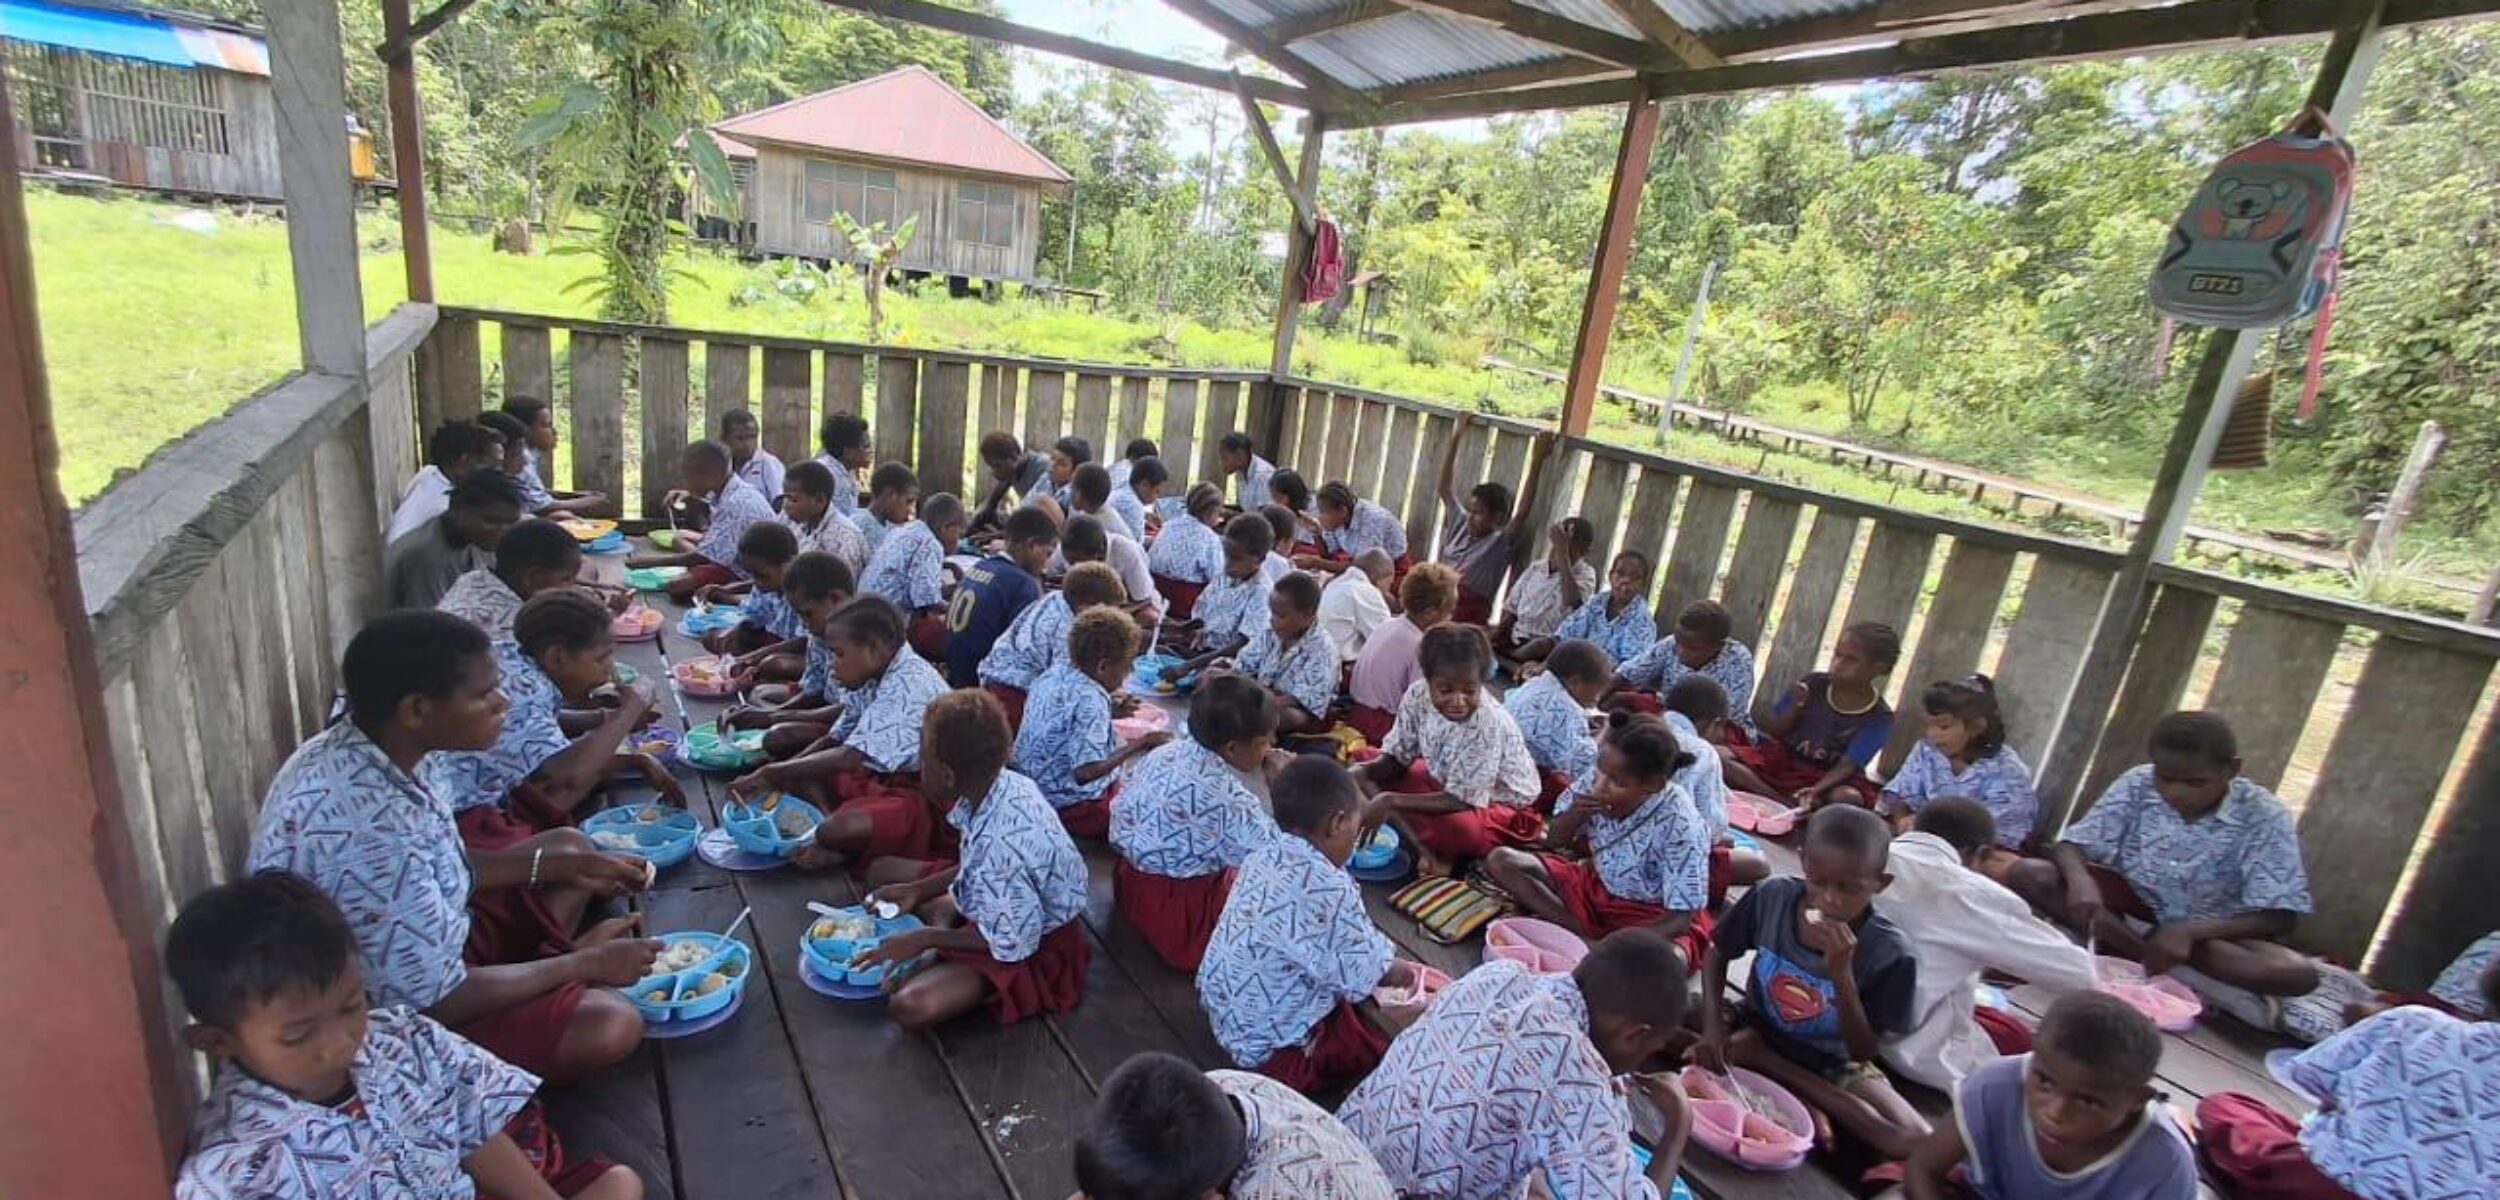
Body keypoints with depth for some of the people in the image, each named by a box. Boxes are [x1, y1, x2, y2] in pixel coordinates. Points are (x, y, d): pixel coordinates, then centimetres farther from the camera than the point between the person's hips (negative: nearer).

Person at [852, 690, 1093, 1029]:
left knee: (910, 1007, -29)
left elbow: (1013, 943, -25)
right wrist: (917, 890, 0)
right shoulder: (1002, 783, -14)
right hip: (998, 904, 8)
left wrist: (926, 939, -17)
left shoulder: (1003, 844, -38)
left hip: (1034, 948, -8)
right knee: (882, 870, 13)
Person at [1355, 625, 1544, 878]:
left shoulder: (1488, 724, -34)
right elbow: (1396, 757, -6)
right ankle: (1422, 849, -16)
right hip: (1444, 782, 7)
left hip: (1502, 805, -7)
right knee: (1365, 775, -5)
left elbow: (1460, 801, -31)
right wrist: (1365, 770, -29)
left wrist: (1390, 801, -35)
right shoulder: (1418, 696, -18)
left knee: (1456, 827, -40)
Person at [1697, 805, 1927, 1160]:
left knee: (1914, 1141, -26)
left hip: (1834, 1064, -1)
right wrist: (1712, 1021, -18)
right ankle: (1801, 1096, -14)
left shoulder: (1889, 952, -22)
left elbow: (1863, 1052, -18)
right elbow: (1718, 953, -2)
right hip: (1758, 1033, 1)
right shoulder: (1772, 896, -18)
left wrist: (1841, 973, -33)